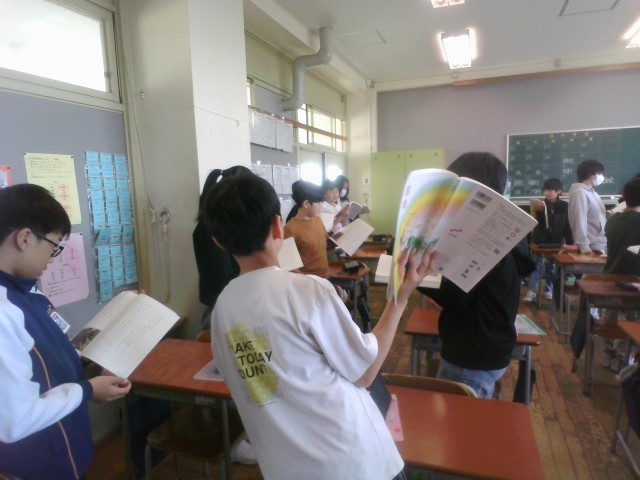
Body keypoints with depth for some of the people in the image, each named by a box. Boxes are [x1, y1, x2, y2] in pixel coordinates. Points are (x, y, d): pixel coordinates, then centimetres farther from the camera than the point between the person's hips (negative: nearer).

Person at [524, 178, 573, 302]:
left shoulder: (564, 206, -2)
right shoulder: (540, 204, -4)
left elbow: (567, 226, 1)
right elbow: (534, 222, -9)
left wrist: (570, 243, -1)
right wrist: (539, 211, -24)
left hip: (556, 241, 1)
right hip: (539, 240, -1)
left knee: (551, 266, 11)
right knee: (536, 265, 1)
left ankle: (549, 290, 22)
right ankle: (531, 290, 1)